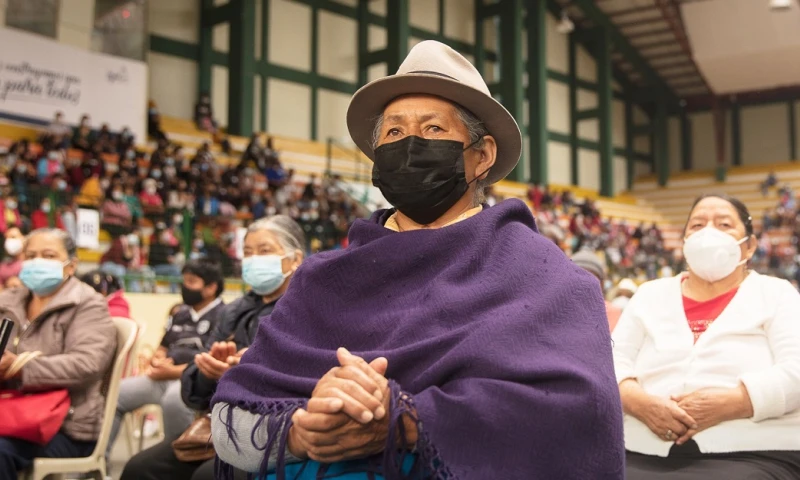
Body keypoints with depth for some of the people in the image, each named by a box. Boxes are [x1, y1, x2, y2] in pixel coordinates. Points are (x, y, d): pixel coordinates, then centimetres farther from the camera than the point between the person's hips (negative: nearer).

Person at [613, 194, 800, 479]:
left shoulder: (776, 294, 11)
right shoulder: (650, 295, 18)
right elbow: (613, 363, 10)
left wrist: (729, 404, -17)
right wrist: (640, 403, -11)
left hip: (750, 456, -2)